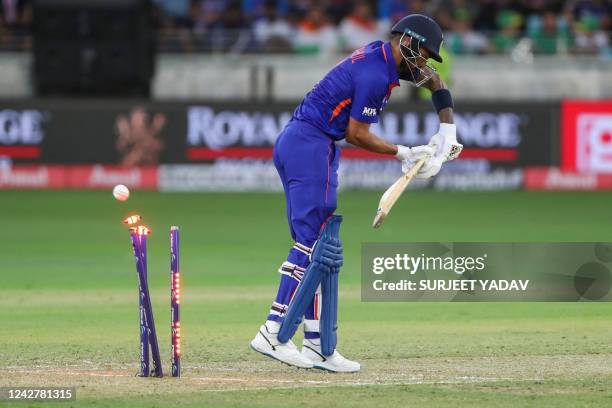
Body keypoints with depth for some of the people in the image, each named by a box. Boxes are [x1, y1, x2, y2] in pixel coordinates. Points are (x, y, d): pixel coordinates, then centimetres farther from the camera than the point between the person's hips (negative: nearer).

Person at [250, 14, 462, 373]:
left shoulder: (385, 56, 14)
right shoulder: (376, 75, -16)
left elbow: (435, 81, 28)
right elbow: (357, 134, -13)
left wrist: (448, 130, 17)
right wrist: (403, 154, -3)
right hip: (311, 145, -11)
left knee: (313, 246, 8)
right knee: (312, 242, -14)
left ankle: (316, 343, 7)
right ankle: (273, 331, -21)